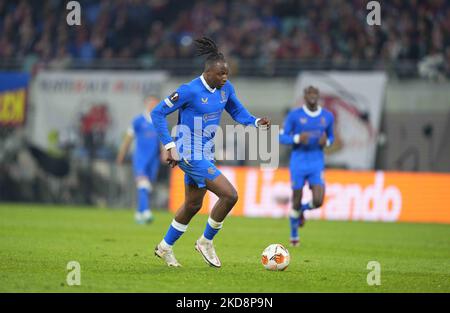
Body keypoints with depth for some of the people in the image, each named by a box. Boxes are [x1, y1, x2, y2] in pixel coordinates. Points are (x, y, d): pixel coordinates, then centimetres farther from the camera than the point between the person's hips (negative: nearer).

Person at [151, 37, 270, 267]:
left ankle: (165, 248, 37)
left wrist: (257, 122, -7)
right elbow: (158, 113, -15)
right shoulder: (190, 91, -20)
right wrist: (169, 146, -20)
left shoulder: (225, 88, 0)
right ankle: (206, 242, 4)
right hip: (191, 155, -8)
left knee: (193, 204, 20)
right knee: (229, 195, -15)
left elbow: (237, 112, 14)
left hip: (205, 154, 8)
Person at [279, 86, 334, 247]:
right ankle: (294, 236, 23)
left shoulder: (327, 116, 4)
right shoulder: (294, 115, -5)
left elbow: (330, 137, 18)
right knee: (296, 202, 1)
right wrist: (297, 138, -22)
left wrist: (326, 141, -6)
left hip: (317, 163, 2)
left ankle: (302, 210, 24)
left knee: (318, 201, -13)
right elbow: (282, 137, -3)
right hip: (298, 162, -2)